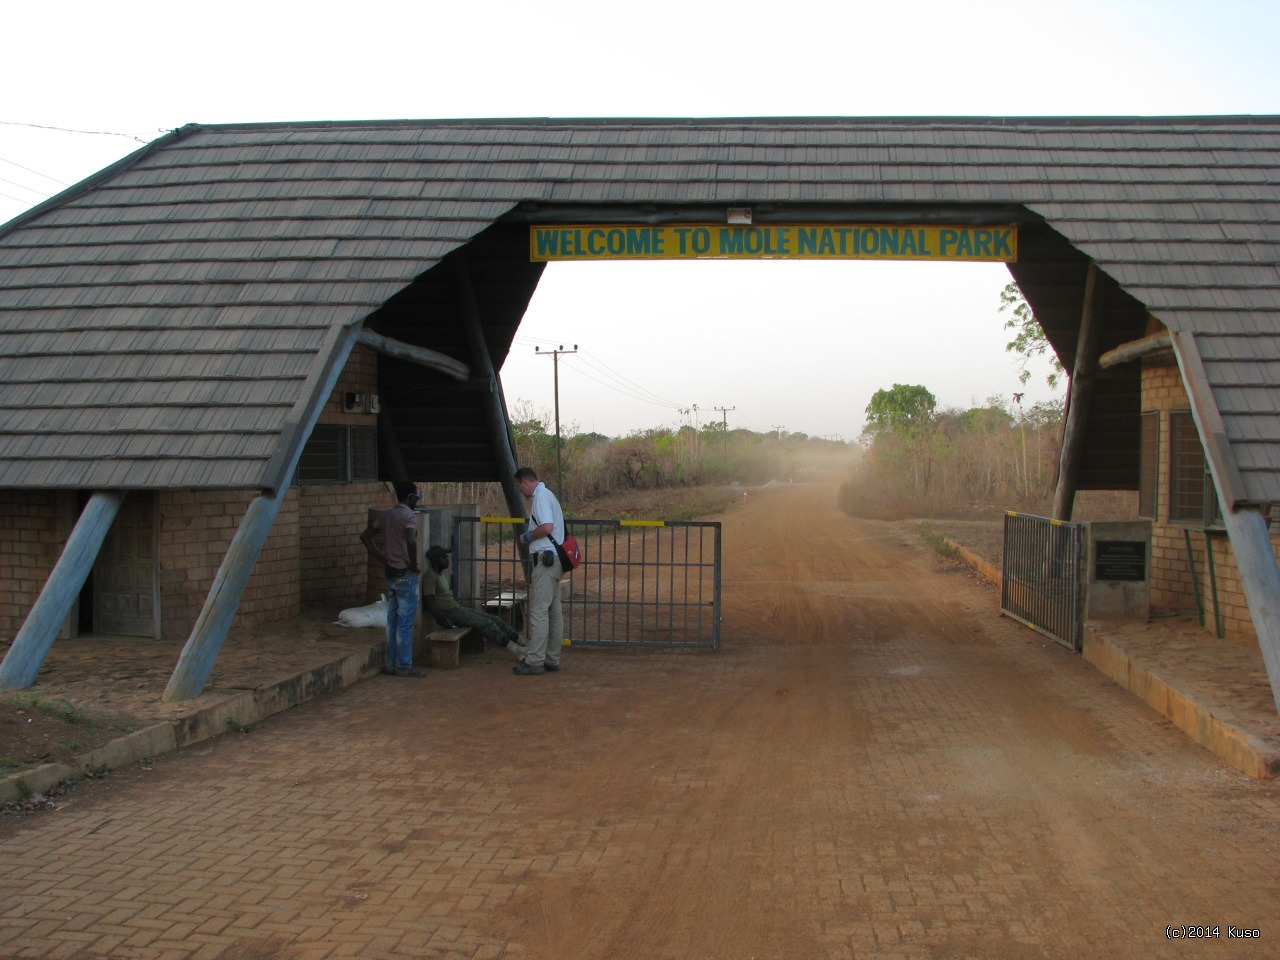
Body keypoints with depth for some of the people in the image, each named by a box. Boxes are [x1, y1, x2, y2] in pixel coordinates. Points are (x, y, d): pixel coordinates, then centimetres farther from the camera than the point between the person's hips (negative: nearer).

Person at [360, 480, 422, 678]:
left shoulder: (387, 515, 11)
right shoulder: (409, 515, -14)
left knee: (392, 621, 11)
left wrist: (383, 559, 12)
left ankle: (392, 665, 17)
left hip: (391, 574, 8)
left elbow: (365, 537, 15)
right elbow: (411, 542, -31)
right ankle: (404, 667, 2)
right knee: (405, 622, -2)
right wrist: (413, 564, -16)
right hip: (406, 575, -8)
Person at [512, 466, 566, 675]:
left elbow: (547, 527, -24)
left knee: (539, 611, -9)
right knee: (553, 612, 11)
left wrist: (528, 536, -10)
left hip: (544, 559, -11)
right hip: (554, 560, 11)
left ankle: (534, 662, -7)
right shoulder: (547, 495, 20)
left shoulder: (541, 497, -12)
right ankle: (552, 659, 16)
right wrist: (530, 536, 17)